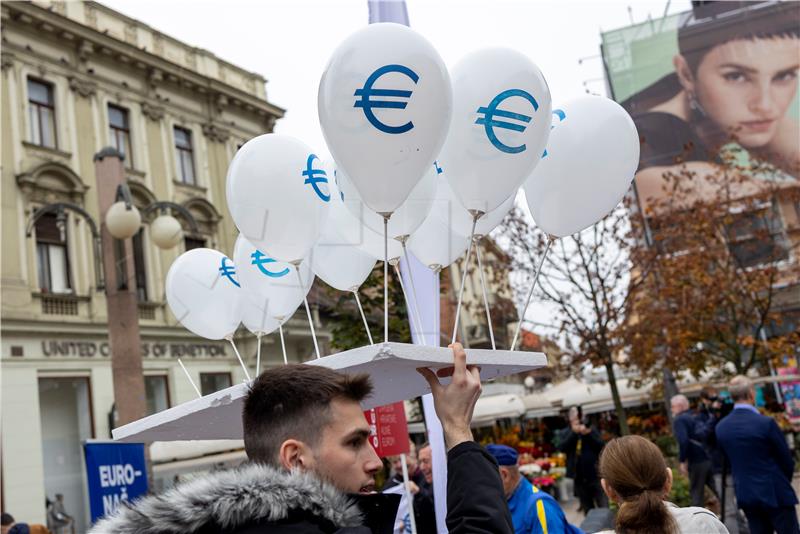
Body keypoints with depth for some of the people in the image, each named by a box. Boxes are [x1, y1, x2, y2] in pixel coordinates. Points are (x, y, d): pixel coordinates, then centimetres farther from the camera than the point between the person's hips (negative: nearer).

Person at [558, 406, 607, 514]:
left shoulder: (592, 430, 4)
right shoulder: (565, 432, 6)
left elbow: (601, 446, -7)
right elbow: (562, 447, -11)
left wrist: (588, 434, -19)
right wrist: (573, 433, -19)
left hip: (595, 475, -1)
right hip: (579, 477, 2)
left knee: (604, 508, -5)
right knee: (588, 510, 11)